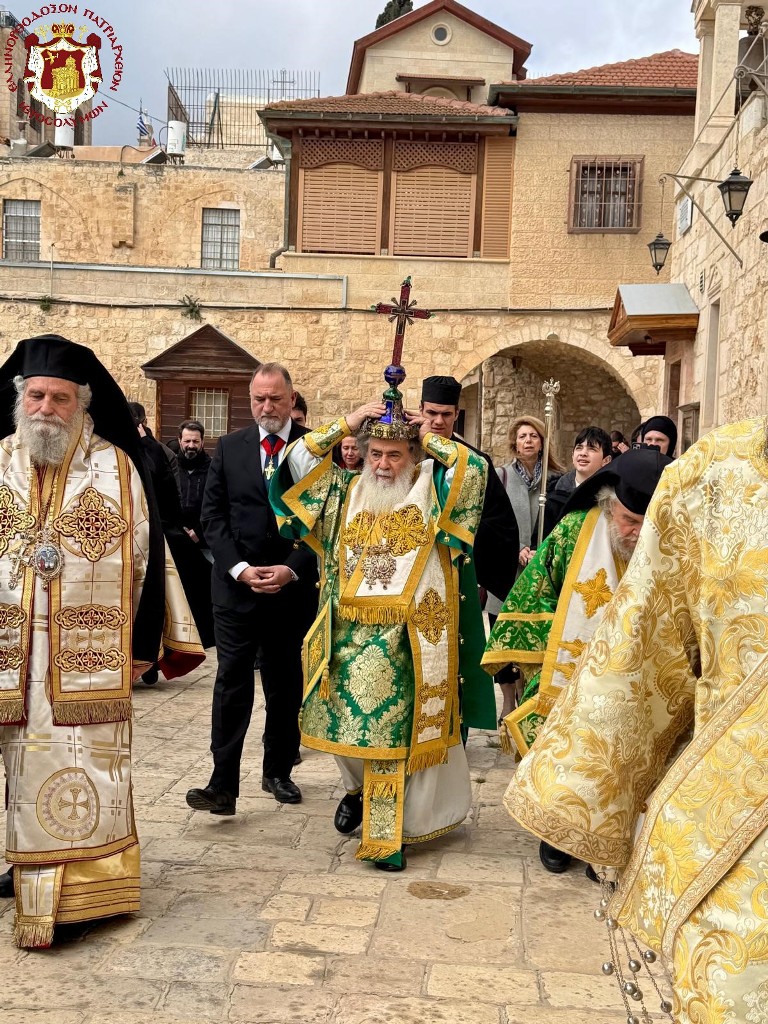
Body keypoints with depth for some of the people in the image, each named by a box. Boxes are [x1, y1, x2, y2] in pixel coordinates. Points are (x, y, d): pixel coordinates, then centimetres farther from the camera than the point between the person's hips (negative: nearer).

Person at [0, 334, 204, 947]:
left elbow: (147, 555, 0)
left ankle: (85, 887, 18)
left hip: (90, 660, -2)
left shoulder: (118, 468, -2)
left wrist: (143, 644, 0)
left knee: (87, 774, 3)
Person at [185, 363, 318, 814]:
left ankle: (279, 772, 26)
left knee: (286, 687, 12)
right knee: (232, 684, -4)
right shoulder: (229, 447, 6)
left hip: (294, 587, 0)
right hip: (236, 586, 0)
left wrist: (292, 570, -12)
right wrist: (240, 568, -10)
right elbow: (213, 515, 2)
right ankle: (223, 785, 0)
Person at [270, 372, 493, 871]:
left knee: (396, 728, 2)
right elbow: (297, 461, 3)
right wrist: (345, 424, 0)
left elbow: (476, 468, -13)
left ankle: (387, 832, 14)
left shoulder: (431, 490, 1)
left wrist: (429, 437, -4)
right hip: (348, 634, 3)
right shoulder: (345, 490, 8)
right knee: (348, 719, 12)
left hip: (408, 639, -3)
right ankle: (359, 789, 41)